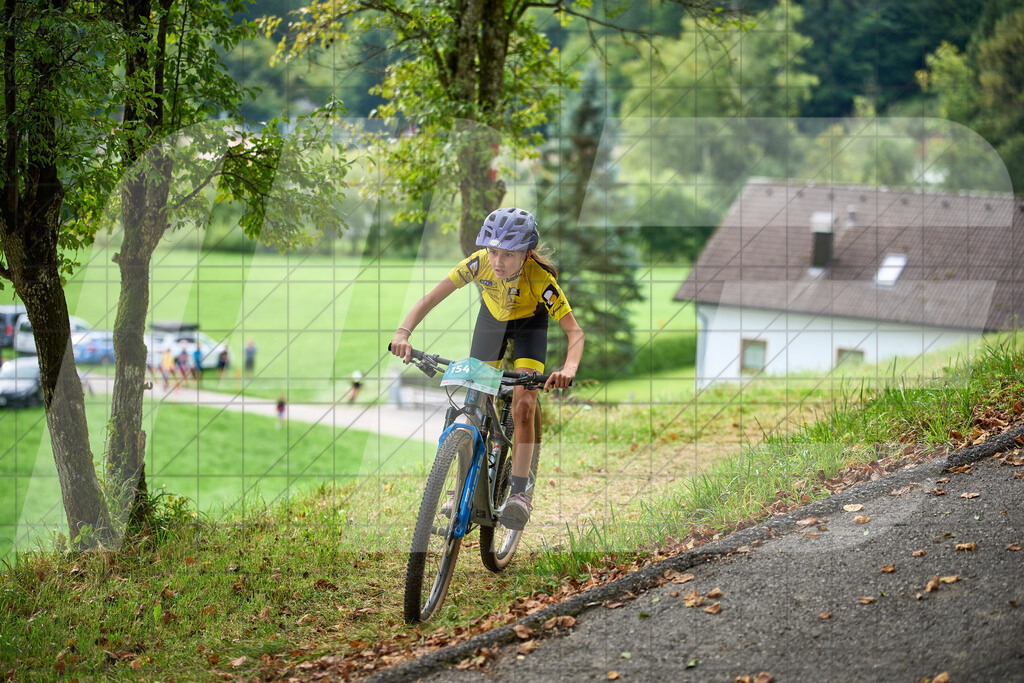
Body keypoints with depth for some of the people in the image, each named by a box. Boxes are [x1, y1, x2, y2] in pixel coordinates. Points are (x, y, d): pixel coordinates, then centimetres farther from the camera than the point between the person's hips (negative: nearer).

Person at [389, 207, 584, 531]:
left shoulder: (540, 278, -38)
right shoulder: (479, 263, -34)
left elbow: (574, 331, -38)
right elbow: (430, 298, -35)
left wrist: (569, 368, -59)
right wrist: (403, 332, -53)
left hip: (529, 324, -2)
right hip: (492, 318, 3)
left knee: (523, 405, -19)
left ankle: (520, 492, -13)